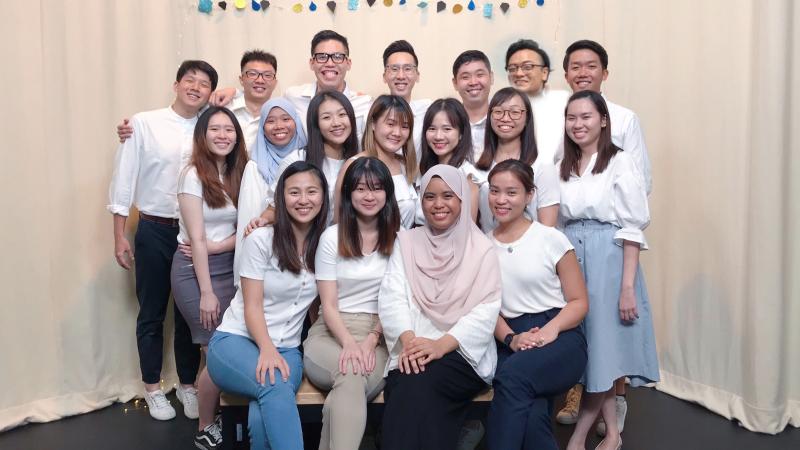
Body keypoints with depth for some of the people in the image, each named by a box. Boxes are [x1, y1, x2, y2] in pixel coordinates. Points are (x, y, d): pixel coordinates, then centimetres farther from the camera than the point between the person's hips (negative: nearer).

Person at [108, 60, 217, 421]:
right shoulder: (144, 123, -4)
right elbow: (123, 180, -3)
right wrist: (119, 237, -4)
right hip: (154, 232, -2)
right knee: (151, 314, 10)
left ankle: (187, 384, 28)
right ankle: (153, 388, 26)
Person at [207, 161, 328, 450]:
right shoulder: (261, 240, -7)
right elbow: (252, 306, -10)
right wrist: (266, 349, -26)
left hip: (286, 349, 3)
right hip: (235, 341, -2)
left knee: (263, 417, -31)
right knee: (276, 388, -35)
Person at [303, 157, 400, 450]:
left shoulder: (399, 238, 7)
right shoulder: (332, 237, 4)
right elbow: (329, 305, -1)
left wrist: (372, 339, -12)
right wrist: (349, 343, -20)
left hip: (380, 335, 1)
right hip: (332, 332, 0)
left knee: (352, 381, -34)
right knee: (351, 374, -35)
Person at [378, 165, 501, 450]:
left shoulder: (482, 249, 6)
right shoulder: (406, 242, 13)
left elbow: (486, 310, -5)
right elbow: (392, 297, 1)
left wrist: (442, 344, -20)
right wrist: (408, 339, -19)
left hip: (464, 353, -2)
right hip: (413, 351, 2)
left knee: (418, 387, -31)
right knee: (406, 387, -30)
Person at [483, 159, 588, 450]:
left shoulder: (551, 239, 2)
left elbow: (579, 302, 4)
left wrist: (551, 329, -16)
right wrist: (510, 338, -9)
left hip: (560, 338, -1)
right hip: (510, 342, 2)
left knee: (513, 375, -35)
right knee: (529, 414, -30)